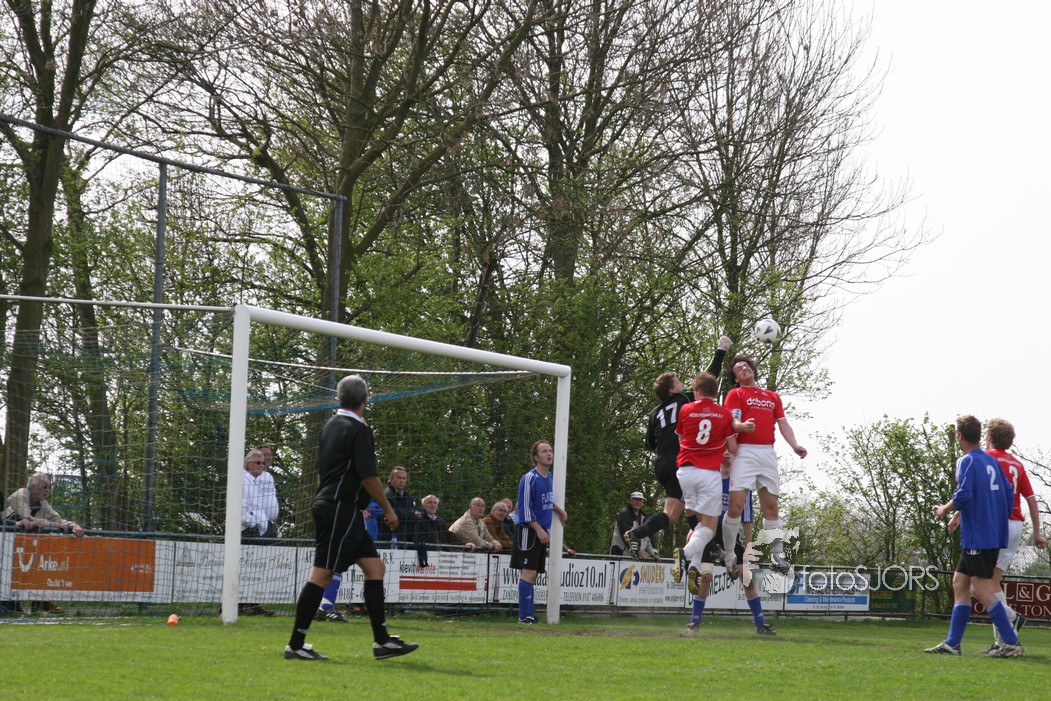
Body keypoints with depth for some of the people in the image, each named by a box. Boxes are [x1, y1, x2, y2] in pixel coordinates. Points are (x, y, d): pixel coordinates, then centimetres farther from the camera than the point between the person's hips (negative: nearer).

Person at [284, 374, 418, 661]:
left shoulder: (331, 425, 16)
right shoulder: (358, 429, -11)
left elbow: (321, 471, 22)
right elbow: (368, 476, -15)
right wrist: (388, 509, -7)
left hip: (327, 506, 10)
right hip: (341, 509, -10)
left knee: (374, 567, 9)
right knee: (322, 573, -8)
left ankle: (382, 640, 8)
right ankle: (296, 644, -7)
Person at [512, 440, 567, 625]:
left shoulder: (549, 478, 11)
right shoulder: (529, 479, -13)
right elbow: (525, 509, -15)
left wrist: (559, 510, 11)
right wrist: (539, 530, -19)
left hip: (542, 531, 8)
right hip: (528, 531, -8)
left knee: (533, 574, 10)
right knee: (528, 573, -10)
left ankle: (530, 614, 12)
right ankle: (525, 616, -9)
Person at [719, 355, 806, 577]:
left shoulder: (773, 396, 25)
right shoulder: (735, 394, 10)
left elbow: (783, 423, 16)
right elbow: (733, 421, -4)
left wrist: (795, 445, -2)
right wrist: (742, 426, -29)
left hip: (768, 453, 4)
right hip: (745, 452, -4)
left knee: (771, 507, 3)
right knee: (736, 505, -13)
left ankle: (778, 556, 2)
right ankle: (728, 555, -3)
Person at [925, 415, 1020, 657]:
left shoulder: (967, 461, -11)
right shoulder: (991, 461, 14)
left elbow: (963, 495, -21)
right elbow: (1008, 494, 16)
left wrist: (945, 509, -2)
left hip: (977, 536, -9)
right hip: (994, 535, 9)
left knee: (982, 589, -8)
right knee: (960, 582, 13)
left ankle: (1011, 643, -11)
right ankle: (952, 643, 13)